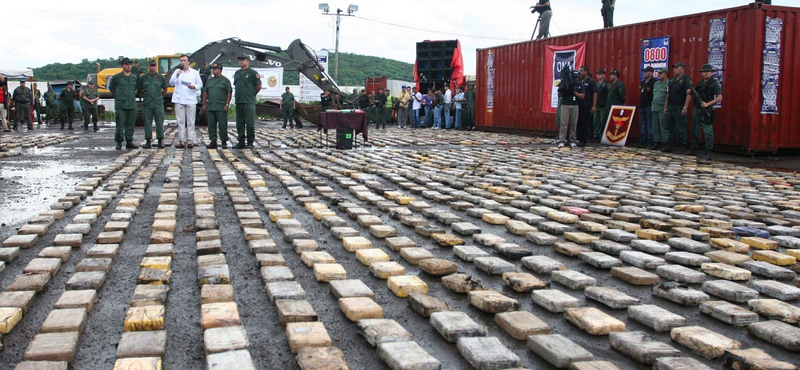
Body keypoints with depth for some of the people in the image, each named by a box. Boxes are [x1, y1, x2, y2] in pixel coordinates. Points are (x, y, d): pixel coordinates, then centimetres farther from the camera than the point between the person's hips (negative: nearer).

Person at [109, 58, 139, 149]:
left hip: (132, 105, 3)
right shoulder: (117, 77, 0)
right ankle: (119, 142, 5)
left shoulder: (135, 77, 10)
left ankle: (129, 142, 13)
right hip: (120, 105, -3)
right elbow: (111, 88, 14)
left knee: (130, 124, 5)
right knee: (120, 124, -3)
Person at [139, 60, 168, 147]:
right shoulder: (143, 77, 8)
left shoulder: (161, 77, 6)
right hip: (147, 103, 1)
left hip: (158, 103, -1)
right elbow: (139, 89, 18)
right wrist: (145, 94, 14)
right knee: (147, 122, 2)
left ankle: (160, 140, 6)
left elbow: (165, 89, 18)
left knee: (159, 122, -1)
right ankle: (148, 140, 7)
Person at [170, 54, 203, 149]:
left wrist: (194, 86, -10)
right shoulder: (177, 71, 12)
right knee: (180, 122, 0)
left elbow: (200, 84, 10)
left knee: (191, 122, -3)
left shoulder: (194, 72, 10)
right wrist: (177, 76, -13)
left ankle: (190, 141, -2)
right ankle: (181, 141, 2)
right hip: (179, 100, 1)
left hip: (191, 101, -1)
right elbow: (171, 83, 3)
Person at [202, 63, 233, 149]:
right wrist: (204, 104, 12)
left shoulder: (225, 80, 0)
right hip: (210, 107, 5)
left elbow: (229, 93, -4)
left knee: (222, 125, -3)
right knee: (211, 125, 6)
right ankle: (213, 141, 12)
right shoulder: (209, 80, 16)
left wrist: (227, 104, -11)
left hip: (221, 108, -5)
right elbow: (205, 92, 19)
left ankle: (224, 142, 4)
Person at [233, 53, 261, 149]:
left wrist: (252, 94, 8)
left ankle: (250, 142, 1)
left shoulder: (252, 73, -3)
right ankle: (241, 142, 15)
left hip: (249, 102, -6)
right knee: (239, 124, 8)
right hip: (238, 102, 7)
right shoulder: (237, 73, 16)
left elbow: (258, 86, -2)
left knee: (250, 123, -5)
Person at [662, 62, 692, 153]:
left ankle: (682, 148, 2)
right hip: (671, 107, 7)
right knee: (670, 127, 9)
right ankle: (668, 146, 16)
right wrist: (666, 107, 14)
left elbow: (689, 94, -14)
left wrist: (685, 108, -20)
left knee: (680, 129, -4)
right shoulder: (672, 80, 16)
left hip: (680, 108, -7)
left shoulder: (686, 80, -7)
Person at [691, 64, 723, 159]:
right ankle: (694, 149, 22)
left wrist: (707, 104, -16)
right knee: (695, 130, 12)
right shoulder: (700, 83, 17)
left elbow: (719, 98, -8)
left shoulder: (715, 83, -2)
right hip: (697, 109, 7)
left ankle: (708, 152, -7)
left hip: (707, 110, -7)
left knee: (708, 131, -8)